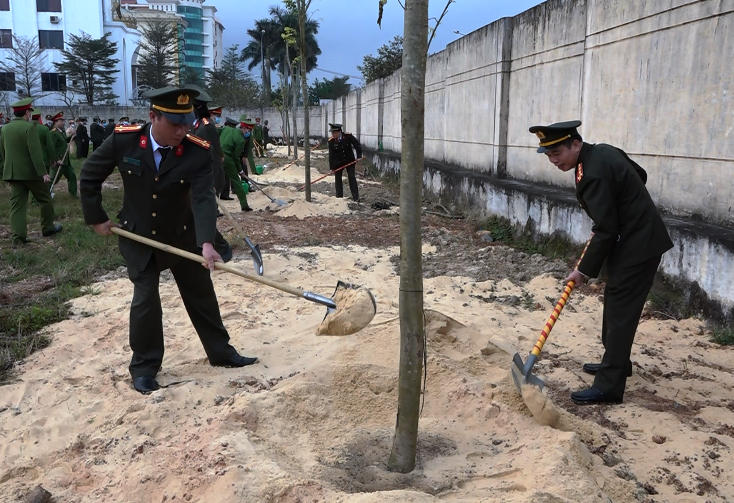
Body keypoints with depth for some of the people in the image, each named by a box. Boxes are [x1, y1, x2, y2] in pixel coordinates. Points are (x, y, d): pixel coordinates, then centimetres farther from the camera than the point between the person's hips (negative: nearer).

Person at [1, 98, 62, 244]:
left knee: (17, 204, 5)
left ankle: (18, 236, 0)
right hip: (30, 171, -6)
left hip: (12, 172, 6)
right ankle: (48, 228, 21)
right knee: (45, 199, 12)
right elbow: (35, 152, -20)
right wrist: (43, 172, -20)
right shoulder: (29, 127, -14)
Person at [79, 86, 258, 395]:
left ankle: (221, 352, 27)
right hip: (138, 238, -1)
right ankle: (144, 366, 15)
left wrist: (206, 242, -43)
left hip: (181, 236, 1)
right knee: (145, 299, -4)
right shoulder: (123, 140, -18)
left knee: (202, 295, 11)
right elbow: (89, 176, -3)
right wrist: (96, 218, -4)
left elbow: (203, 198, -30)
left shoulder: (197, 152, -21)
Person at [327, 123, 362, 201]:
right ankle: (339, 196, 17)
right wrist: (332, 167, -14)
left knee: (352, 177, 1)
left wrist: (359, 156, -14)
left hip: (349, 161, -1)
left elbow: (357, 145, -8)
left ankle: (356, 197, 7)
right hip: (338, 162, 1)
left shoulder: (348, 136, -18)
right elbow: (331, 155, -14)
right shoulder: (331, 141, -16)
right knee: (338, 178, 6)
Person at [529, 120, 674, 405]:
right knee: (615, 305, 20)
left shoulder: (593, 175, -26)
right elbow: (640, 175, 20)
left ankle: (609, 385, -2)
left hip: (637, 246, -11)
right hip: (638, 237, 11)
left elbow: (606, 231, -24)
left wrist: (585, 269, -15)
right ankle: (616, 362, 34)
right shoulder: (601, 152, 5)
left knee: (621, 312, -7)